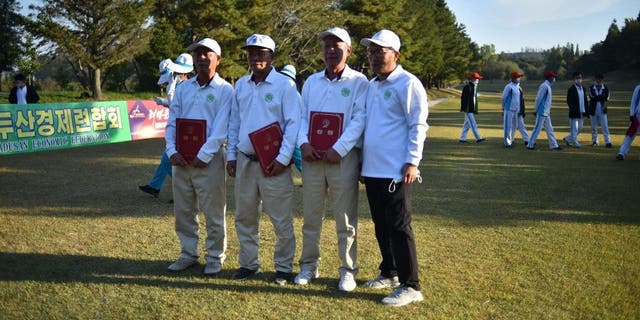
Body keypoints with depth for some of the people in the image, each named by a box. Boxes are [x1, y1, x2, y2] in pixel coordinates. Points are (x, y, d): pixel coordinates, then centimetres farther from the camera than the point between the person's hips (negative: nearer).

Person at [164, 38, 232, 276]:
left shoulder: (225, 90, -3)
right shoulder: (182, 88, 12)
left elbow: (221, 129, -11)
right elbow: (172, 122, 9)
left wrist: (203, 156, -17)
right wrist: (172, 151, -5)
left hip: (209, 159, -5)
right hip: (181, 158, 5)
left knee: (213, 212, 2)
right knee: (183, 211, 11)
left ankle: (215, 257, 14)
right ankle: (188, 254, 25)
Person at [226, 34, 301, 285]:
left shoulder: (285, 84, -6)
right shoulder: (241, 85, 11)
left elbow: (293, 123, -10)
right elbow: (234, 122, 16)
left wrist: (283, 159, -15)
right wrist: (231, 155, 11)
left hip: (273, 162, -5)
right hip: (245, 160, 6)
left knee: (281, 219, 1)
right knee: (245, 216, 13)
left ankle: (284, 267, 14)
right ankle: (248, 263, 26)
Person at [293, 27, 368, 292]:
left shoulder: (359, 82, -1)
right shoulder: (311, 81, 15)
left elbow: (359, 120, -9)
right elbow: (301, 116, 11)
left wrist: (339, 150, -17)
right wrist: (303, 143, -7)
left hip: (343, 158, -4)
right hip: (312, 157, 4)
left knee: (345, 219, 2)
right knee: (310, 216, 10)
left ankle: (348, 270, 13)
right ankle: (309, 265, 23)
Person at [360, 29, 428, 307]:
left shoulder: (408, 83, -9)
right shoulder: (371, 85, 15)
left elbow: (418, 126, -12)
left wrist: (412, 162, -18)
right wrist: (362, 160, 17)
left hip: (395, 171, -8)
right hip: (372, 169, 8)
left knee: (399, 227, -4)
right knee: (382, 226, 16)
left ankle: (410, 286, 5)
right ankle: (389, 273, 30)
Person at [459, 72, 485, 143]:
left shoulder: (475, 87, 15)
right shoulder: (467, 87, -13)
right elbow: (463, 97, -15)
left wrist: (476, 109, 17)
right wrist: (462, 108, -18)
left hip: (472, 109, 9)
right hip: (468, 109, -9)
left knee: (467, 124, 10)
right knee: (473, 124, -9)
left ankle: (462, 138, 15)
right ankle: (478, 138, -10)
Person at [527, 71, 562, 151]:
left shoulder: (548, 86, 16)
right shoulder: (544, 86, -14)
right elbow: (538, 98, -17)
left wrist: (548, 111, 16)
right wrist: (536, 110, -14)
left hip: (546, 113, 10)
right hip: (542, 112, -10)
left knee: (549, 129, 10)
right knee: (537, 128, -6)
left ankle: (554, 145, 13)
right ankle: (530, 145, 0)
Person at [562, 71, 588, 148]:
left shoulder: (583, 88, 12)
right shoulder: (571, 89, -10)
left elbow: (585, 100, 16)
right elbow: (569, 101, -14)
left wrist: (585, 111, 9)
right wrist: (574, 110, -20)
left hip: (582, 113, 8)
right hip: (574, 113, -8)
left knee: (580, 128, 15)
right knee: (574, 129, -2)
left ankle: (568, 139, 27)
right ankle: (575, 143, 5)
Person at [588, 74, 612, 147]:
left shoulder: (606, 88, 3)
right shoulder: (591, 88, 3)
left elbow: (606, 98, -5)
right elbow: (592, 97, -8)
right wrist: (602, 96, -9)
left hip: (602, 111, -1)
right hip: (593, 110, 1)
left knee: (605, 126, -7)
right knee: (594, 127, 8)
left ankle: (608, 142, -8)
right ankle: (594, 141, 20)